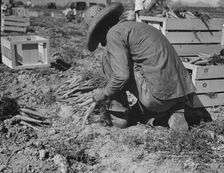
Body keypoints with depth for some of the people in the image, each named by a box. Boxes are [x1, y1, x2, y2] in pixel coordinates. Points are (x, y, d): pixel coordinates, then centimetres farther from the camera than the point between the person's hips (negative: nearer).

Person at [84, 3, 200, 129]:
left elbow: (122, 76, -15)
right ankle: (168, 116, 11)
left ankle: (118, 115, 8)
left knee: (109, 60, 7)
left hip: (158, 97, -9)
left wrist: (104, 94, 4)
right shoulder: (139, 26, 24)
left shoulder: (114, 33, -4)